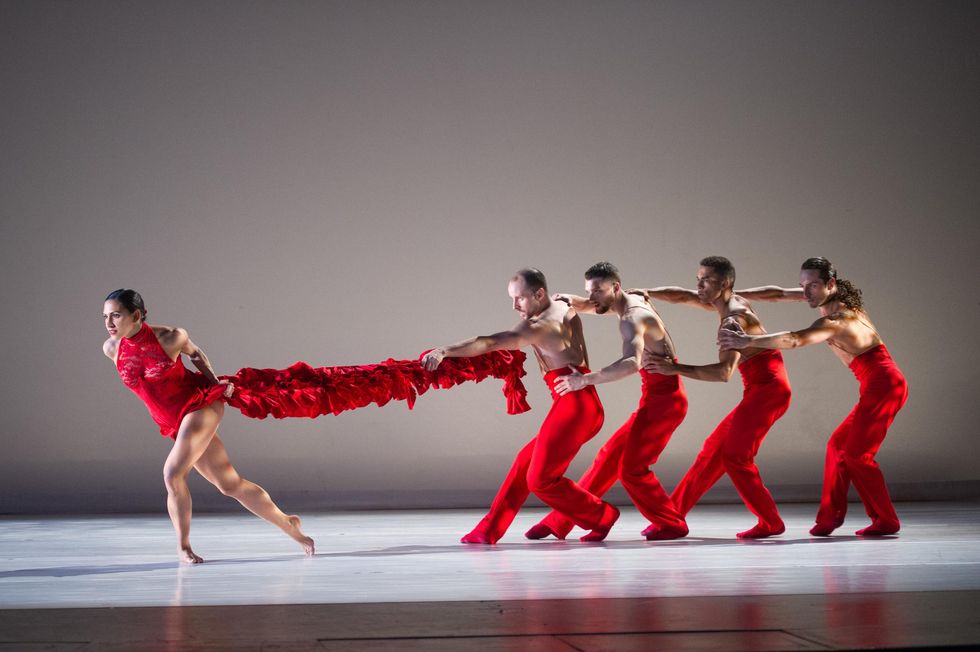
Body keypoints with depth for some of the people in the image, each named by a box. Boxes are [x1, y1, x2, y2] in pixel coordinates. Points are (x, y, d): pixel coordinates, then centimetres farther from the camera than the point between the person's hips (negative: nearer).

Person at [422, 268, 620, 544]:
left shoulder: (538, 326, -14)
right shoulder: (564, 307, 14)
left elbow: (489, 343, -24)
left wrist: (444, 351, -29)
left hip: (572, 403, -11)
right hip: (585, 404, 11)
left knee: (540, 479, -7)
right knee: (525, 462, 10)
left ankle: (601, 517, 5)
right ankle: (488, 530, 11)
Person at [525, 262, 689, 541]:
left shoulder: (632, 317, -20)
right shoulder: (628, 302, 9)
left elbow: (632, 363, -39)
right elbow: (584, 306, 23)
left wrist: (586, 379, -44)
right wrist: (566, 299, -1)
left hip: (665, 399, -9)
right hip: (655, 397, 9)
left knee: (632, 468, -12)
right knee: (609, 457, 8)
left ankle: (671, 524, 4)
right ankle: (559, 522, 11)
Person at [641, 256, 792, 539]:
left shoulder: (733, 319, -18)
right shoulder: (732, 302, 11)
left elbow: (724, 372, -29)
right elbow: (683, 296, 18)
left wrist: (676, 369, -27)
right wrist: (646, 292, 4)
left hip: (768, 387, -10)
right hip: (761, 389, 10)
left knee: (735, 455, -12)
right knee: (714, 449, 10)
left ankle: (770, 523, -6)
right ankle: (673, 513, 14)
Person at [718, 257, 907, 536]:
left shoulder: (833, 321, -19)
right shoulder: (843, 302, 9)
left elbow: (794, 339, -36)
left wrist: (748, 341, -37)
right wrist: (784, 294, 23)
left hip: (883, 386, -10)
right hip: (882, 386, 10)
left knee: (856, 454, -7)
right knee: (839, 446, 10)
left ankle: (885, 521, 0)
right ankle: (829, 518, 10)